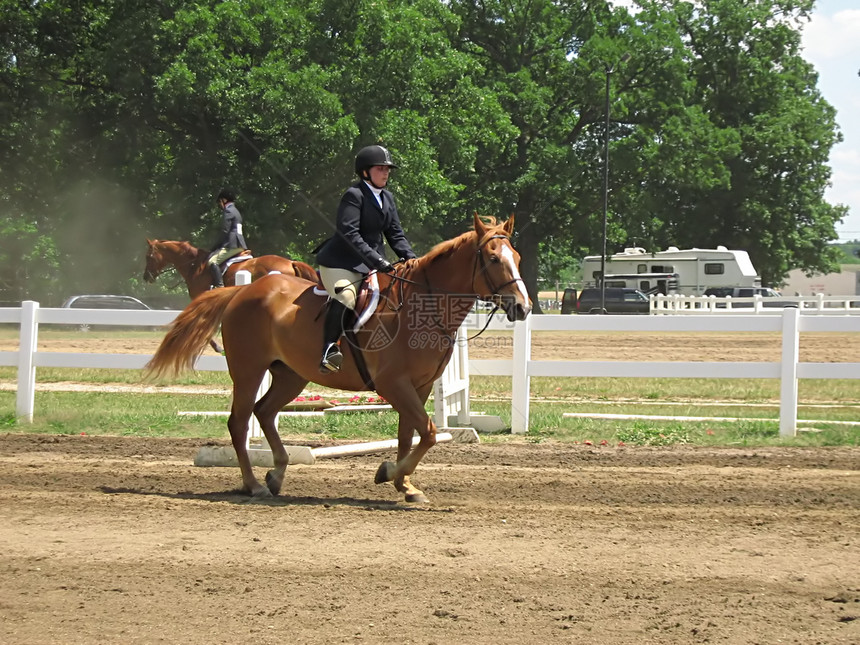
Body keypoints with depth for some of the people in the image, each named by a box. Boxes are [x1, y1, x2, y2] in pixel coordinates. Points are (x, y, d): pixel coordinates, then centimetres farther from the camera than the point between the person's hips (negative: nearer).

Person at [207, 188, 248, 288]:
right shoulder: (235, 211, 23)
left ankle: (219, 285, -29)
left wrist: (215, 247, -4)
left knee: (212, 261, -20)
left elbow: (225, 232, -13)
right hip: (239, 245, 11)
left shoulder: (228, 211, -8)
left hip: (232, 246, -11)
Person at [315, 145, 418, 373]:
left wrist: (411, 258, -4)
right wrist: (376, 260, -30)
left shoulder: (387, 198, 13)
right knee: (345, 297, -33)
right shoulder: (354, 195, -12)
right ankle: (329, 350, -29)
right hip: (341, 264, -9)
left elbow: (395, 234, 14)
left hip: (372, 265, 9)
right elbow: (350, 234, -22)